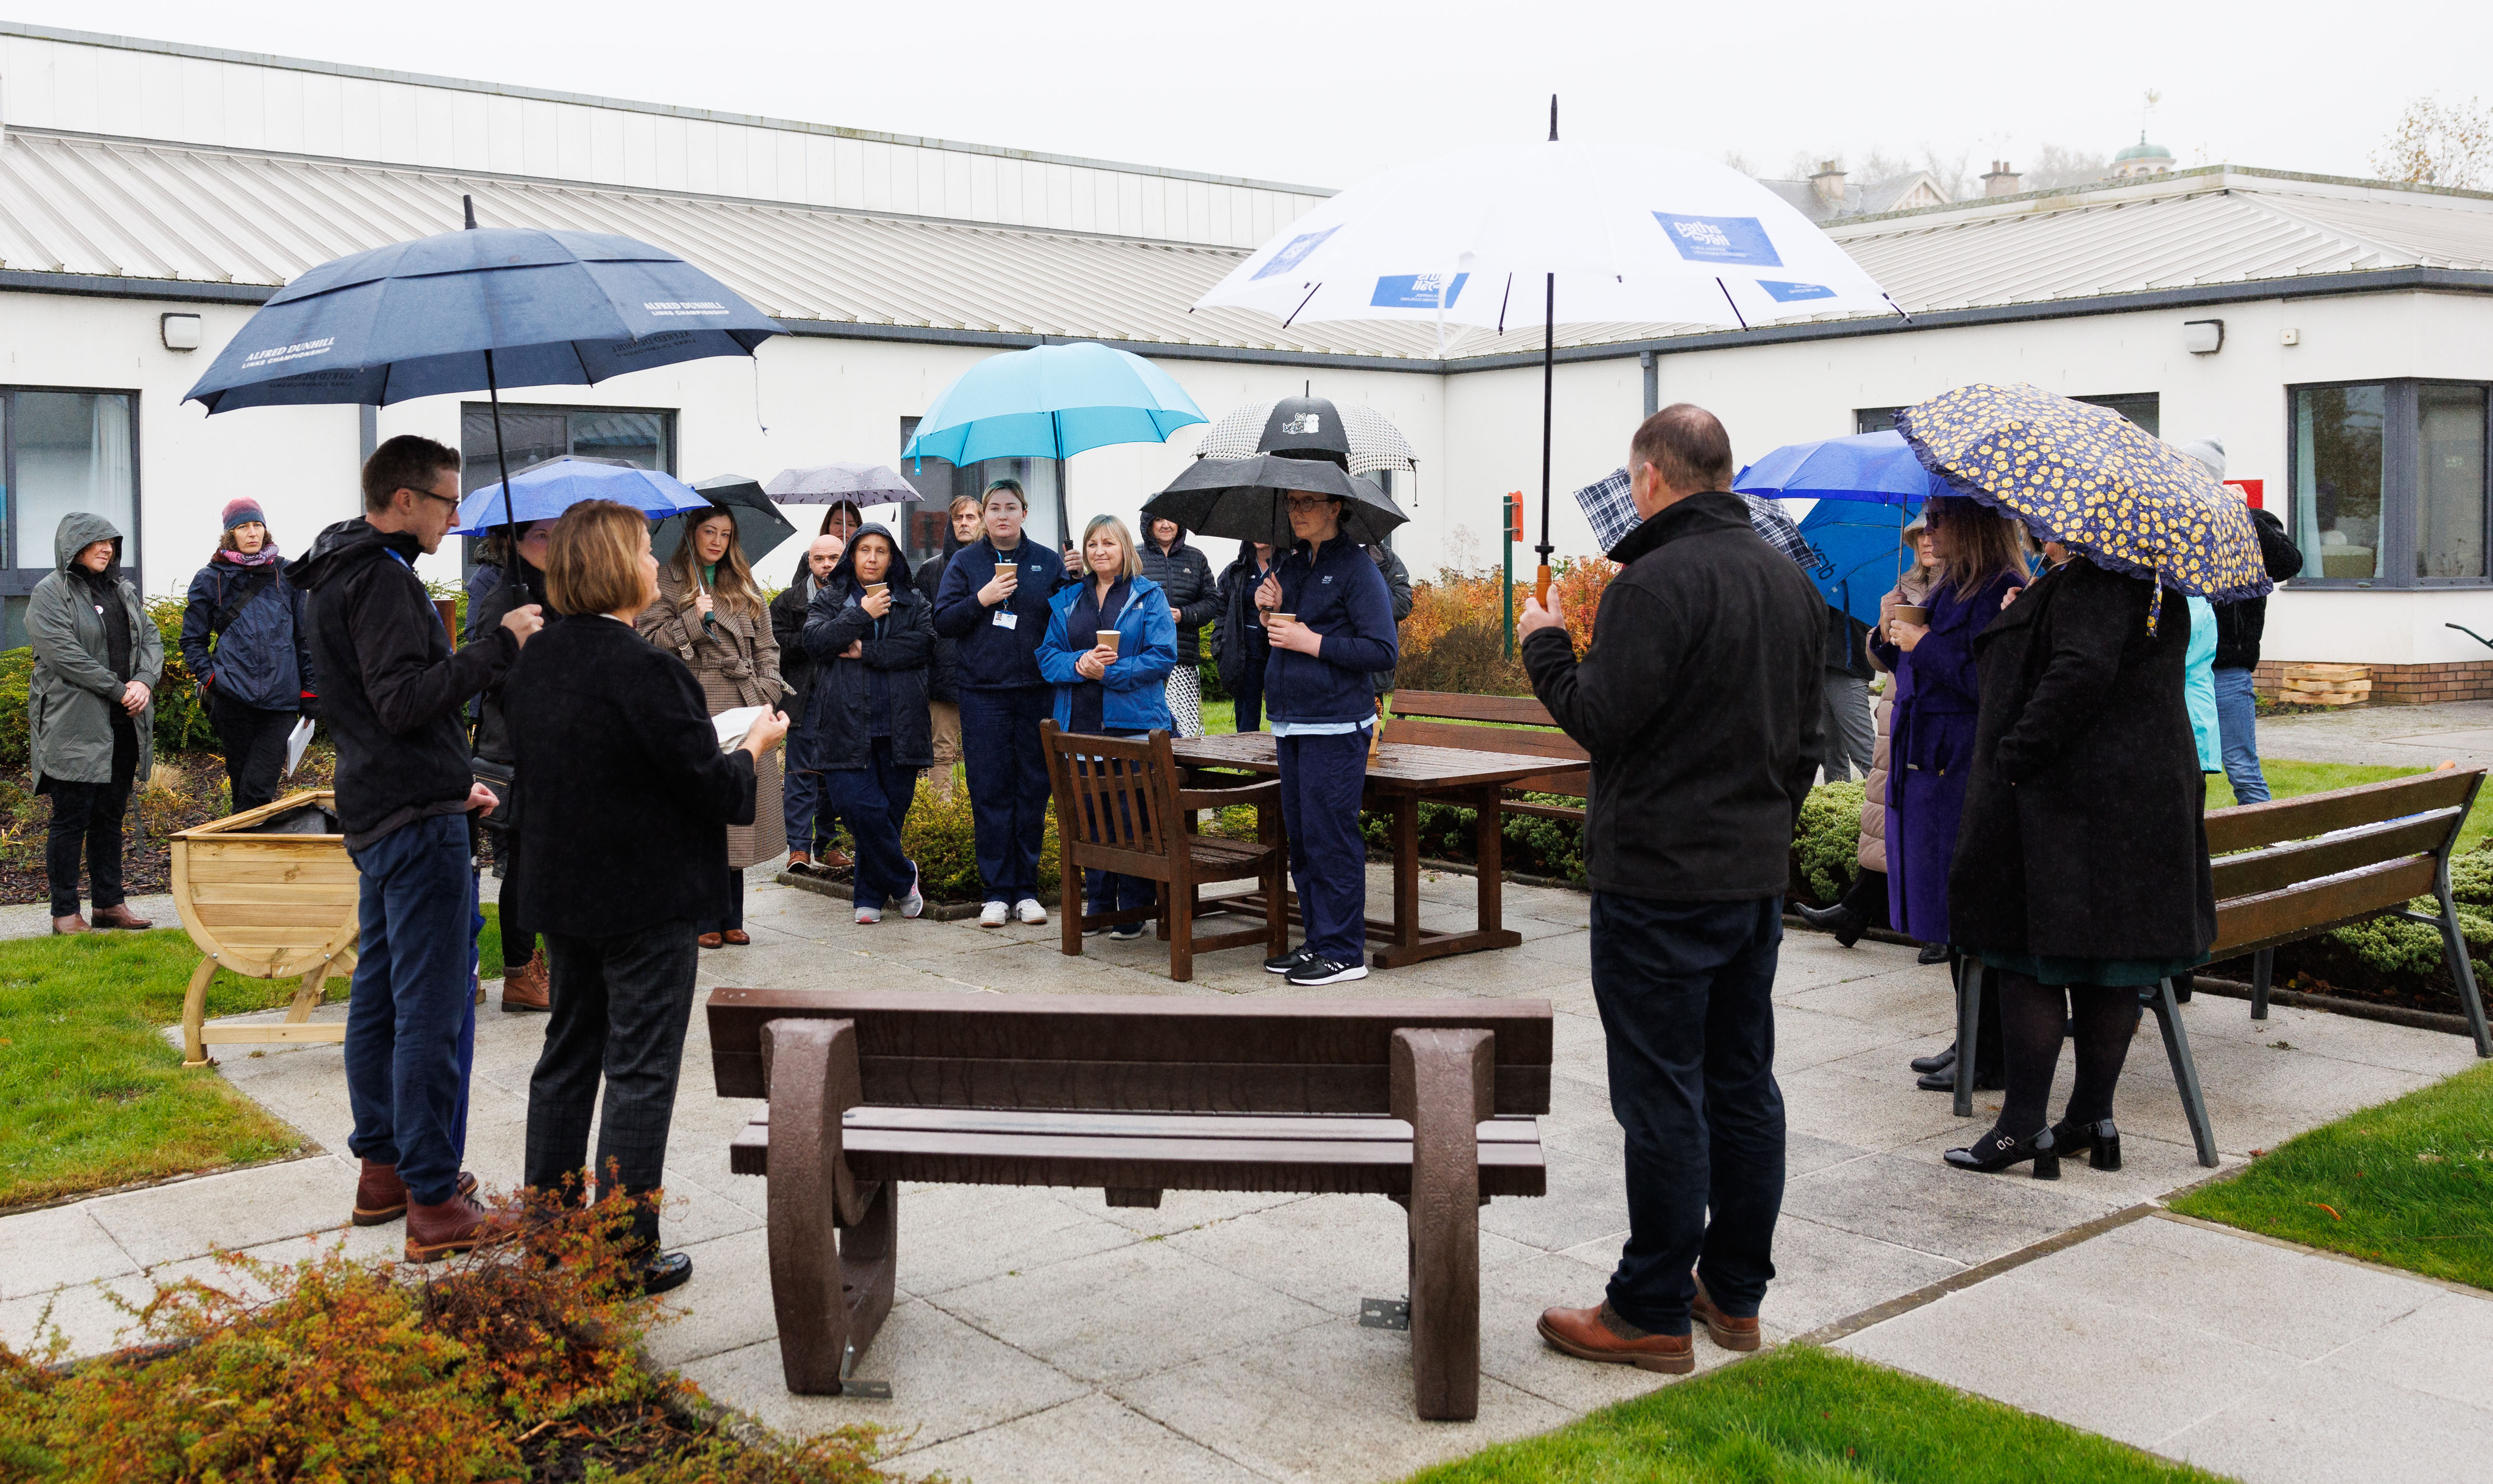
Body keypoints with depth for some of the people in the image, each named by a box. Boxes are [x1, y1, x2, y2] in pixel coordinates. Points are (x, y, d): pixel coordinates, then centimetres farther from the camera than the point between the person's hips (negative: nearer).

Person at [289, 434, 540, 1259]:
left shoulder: (341, 577, 17)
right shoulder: (385, 581, -16)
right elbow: (404, 702, -25)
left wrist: (451, 783, 23)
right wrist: (498, 646, -24)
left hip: (377, 813, 11)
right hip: (418, 821, -11)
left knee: (380, 996, 16)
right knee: (434, 1012, -8)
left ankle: (381, 1168, 27)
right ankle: (434, 1205, -5)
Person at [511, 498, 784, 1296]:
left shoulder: (536, 659, 3)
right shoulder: (642, 669, -22)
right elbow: (713, 788, -20)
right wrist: (756, 744, 0)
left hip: (562, 892, 8)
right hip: (645, 900, -8)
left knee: (568, 1054, 19)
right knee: (641, 1070, 2)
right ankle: (626, 1254, 9)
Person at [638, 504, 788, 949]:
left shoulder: (744, 585, 18)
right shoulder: (667, 583, 5)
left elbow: (766, 645, 17)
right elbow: (650, 641, -3)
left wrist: (767, 690, 4)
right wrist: (693, 620, -13)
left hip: (743, 708, 4)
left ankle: (731, 919, 12)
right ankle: (705, 921, 1)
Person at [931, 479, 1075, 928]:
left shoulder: (1048, 562, 10)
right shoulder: (965, 562, 8)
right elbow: (942, 622, 3)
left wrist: (1074, 584, -10)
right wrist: (981, 599, -10)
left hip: (1036, 692, 1)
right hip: (983, 693, -1)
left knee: (1033, 789, 4)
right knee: (990, 791, -1)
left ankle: (1027, 890, 12)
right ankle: (996, 891, 6)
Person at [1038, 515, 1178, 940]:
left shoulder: (1150, 596, 3)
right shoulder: (1067, 601, 16)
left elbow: (1162, 656, -6)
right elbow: (1047, 656, 10)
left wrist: (1109, 672, -15)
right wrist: (1078, 664, -11)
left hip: (1134, 724, -4)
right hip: (1080, 725, 4)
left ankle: (1135, 908, 5)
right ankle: (1100, 903, 18)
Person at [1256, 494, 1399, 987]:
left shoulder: (1357, 567, -8)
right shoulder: (1292, 564, 15)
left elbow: (1384, 652, -14)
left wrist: (1313, 642, -17)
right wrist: (1270, 613, 2)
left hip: (1336, 728, -8)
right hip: (1292, 724, 8)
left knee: (1331, 839, -6)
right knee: (1300, 839, 11)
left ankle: (1344, 952, 2)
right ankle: (1317, 941, 21)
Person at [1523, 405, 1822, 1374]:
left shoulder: (1658, 583, -17)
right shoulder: (1789, 583, 12)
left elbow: (1600, 720, -20)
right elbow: (1806, 738, 17)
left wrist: (1548, 647, -3)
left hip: (1660, 881, -9)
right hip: (1759, 876, 9)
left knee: (1663, 1095, -2)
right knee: (1743, 1084, 14)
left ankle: (1653, 1313, 7)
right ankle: (1735, 1293, 25)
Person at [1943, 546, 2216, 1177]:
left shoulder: (2087, 582, -15)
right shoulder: (2160, 590, 15)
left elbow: (2082, 672, -27)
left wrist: (2017, 755, -23)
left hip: (2060, 804, -9)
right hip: (2154, 792, 9)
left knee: (2030, 957, -2)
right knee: (2112, 963, 11)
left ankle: (2023, 1125, 0)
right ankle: (2094, 1117, 19)